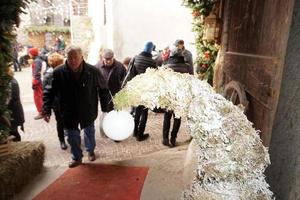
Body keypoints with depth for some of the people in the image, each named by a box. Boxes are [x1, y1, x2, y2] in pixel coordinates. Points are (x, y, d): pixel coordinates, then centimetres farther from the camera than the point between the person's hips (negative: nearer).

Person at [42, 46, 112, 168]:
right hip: (69, 113, 0)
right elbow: (49, 92, -8)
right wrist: (46, 110, -15)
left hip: (88, 111, 0)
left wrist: (106, 107, -3)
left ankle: (90, 151, 49)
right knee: (72, 136, 13)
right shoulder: (58, 72, -16)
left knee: (89, 133, 22)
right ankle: (77, 157, 37)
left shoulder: (93, 71, -17)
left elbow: (103, 89, -5)